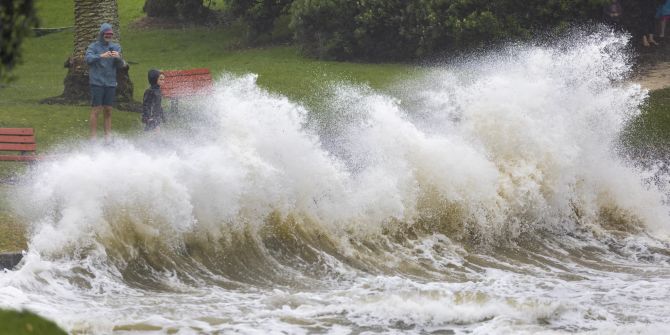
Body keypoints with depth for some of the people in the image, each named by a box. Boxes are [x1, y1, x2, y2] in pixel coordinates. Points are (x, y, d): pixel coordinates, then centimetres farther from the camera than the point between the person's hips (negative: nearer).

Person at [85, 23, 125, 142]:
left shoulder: (116, 47, 12)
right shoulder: (94, 46, 1)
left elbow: (121, 65, 4)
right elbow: (88, 59, -17)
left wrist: (118, 58, -19)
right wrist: (101, 56, -33)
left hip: (110, 83, 4)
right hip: (97, 82, -4)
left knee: (108, 111, 5)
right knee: (96, 110, -7)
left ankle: (108, 137, 9)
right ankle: (93, 137, -5)